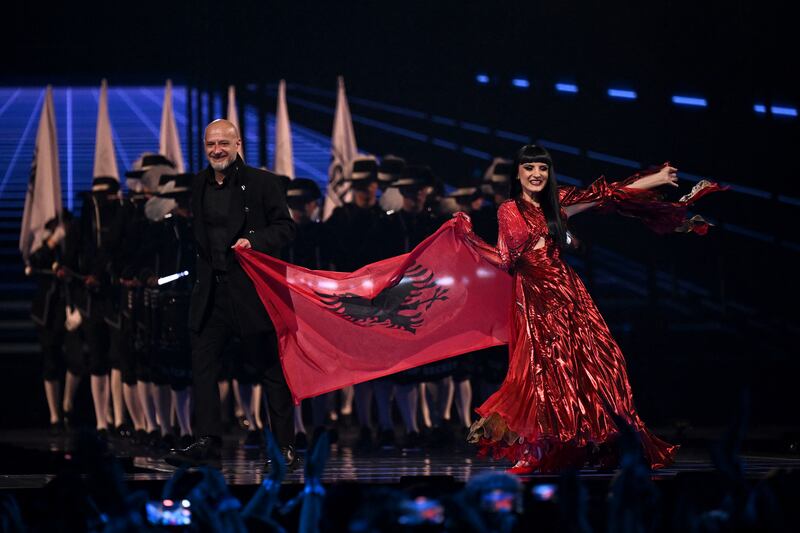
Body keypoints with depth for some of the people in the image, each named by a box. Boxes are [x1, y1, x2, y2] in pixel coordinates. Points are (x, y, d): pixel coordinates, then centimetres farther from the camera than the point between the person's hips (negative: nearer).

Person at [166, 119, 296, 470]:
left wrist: (255, 240, -21)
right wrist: (202, 274, 12)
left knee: (269, 368, 2)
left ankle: (286, 446, 8)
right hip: (211, 292, 5)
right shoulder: (200, 185, 11)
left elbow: (285, 227, -5)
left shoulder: (263, 183, -5)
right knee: (202, 364, 0)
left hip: (252, 290, -5)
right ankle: (207, 443, 3)